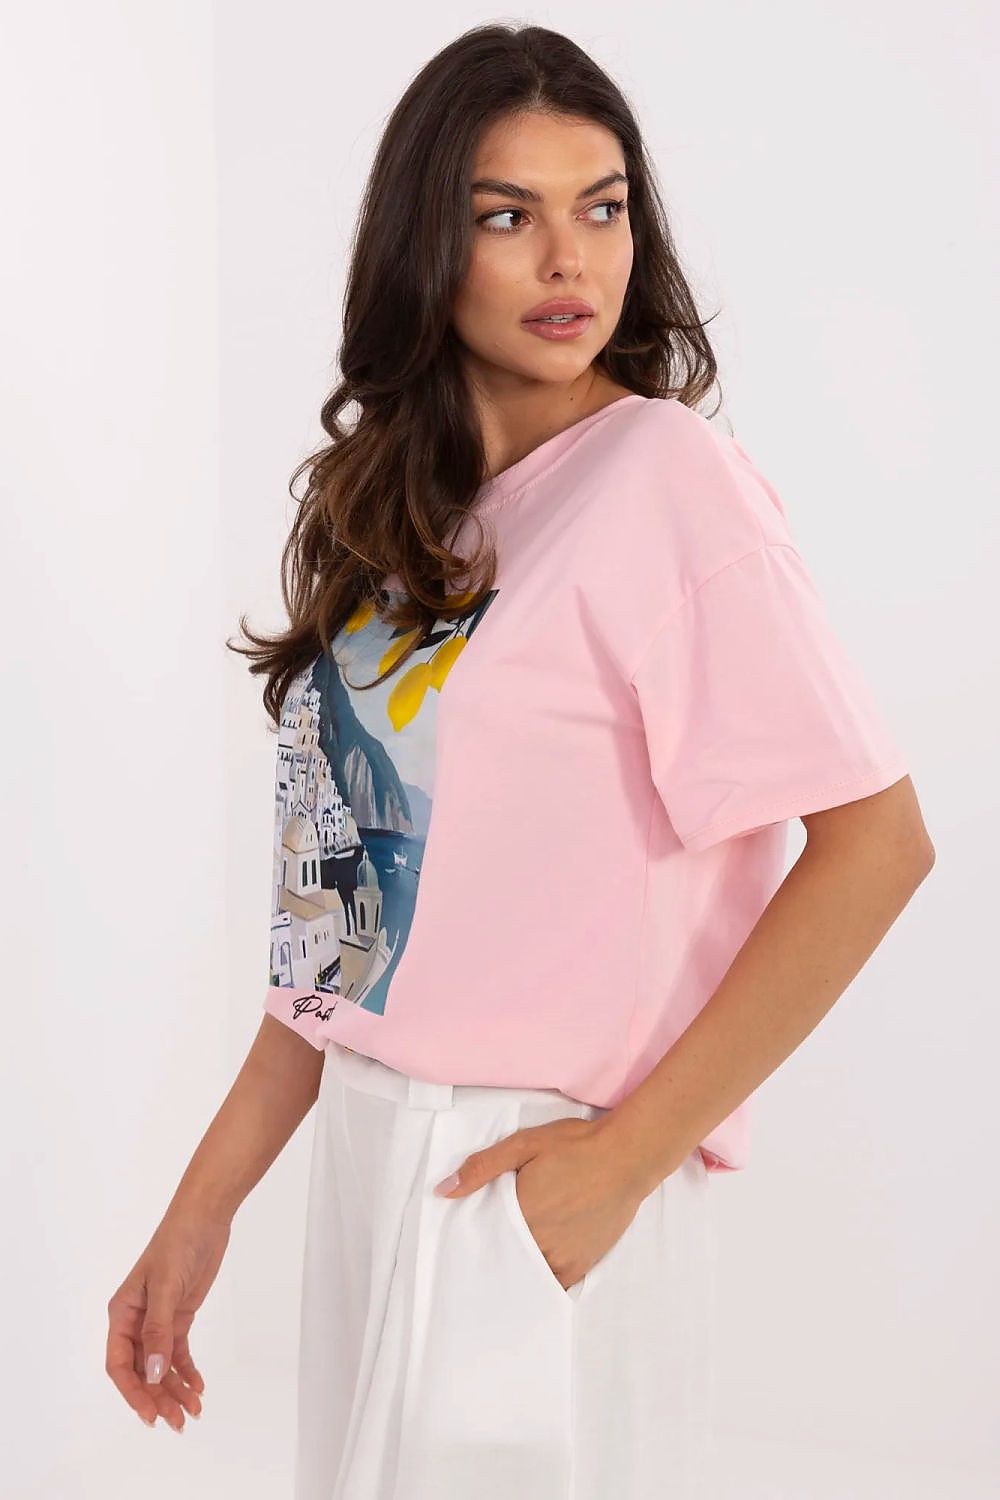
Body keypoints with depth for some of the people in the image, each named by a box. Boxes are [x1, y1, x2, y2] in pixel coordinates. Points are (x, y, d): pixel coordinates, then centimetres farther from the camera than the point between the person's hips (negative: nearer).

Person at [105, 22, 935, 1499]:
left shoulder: (663, 475, -14)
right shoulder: (396, 509, 8)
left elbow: (876, 840, -18)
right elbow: (354, 908, 8)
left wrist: (625, 1156, -16)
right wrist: (204, 1206, 5)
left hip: (533, 1191, -6)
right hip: (367, 1155, 7)